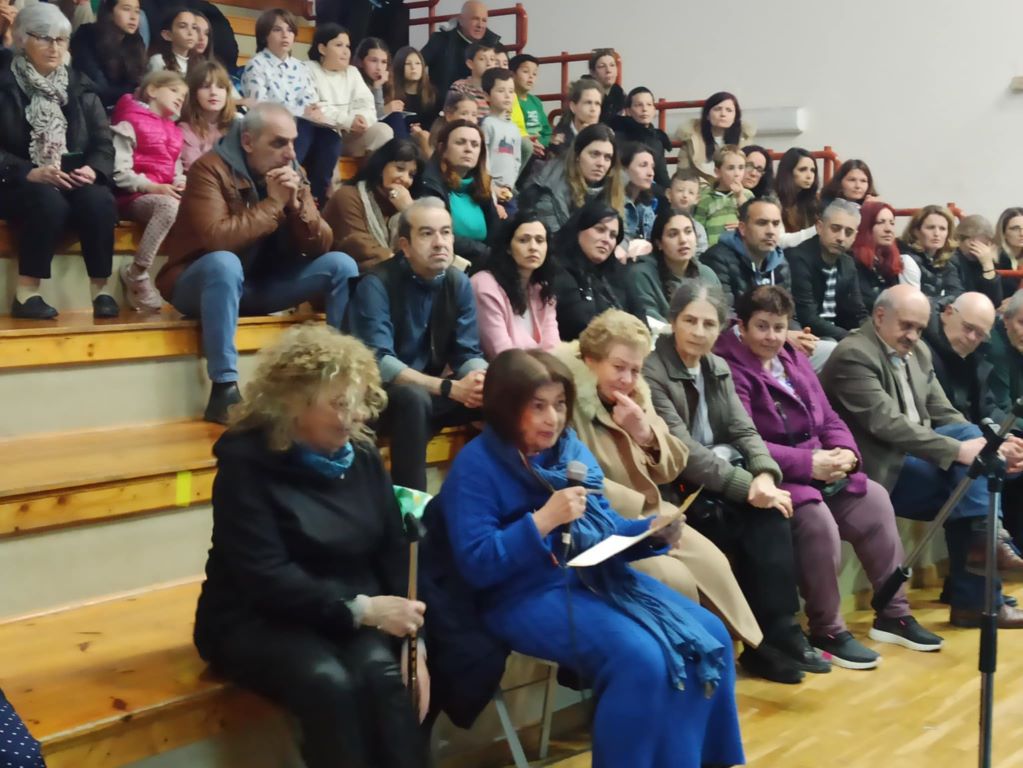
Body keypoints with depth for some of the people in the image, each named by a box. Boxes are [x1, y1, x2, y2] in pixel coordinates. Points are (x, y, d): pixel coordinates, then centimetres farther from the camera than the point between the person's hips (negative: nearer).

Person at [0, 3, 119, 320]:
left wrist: (92, 169, -16)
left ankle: (102, 290, -23)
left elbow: (103, 142, 7)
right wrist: (31, 173, -23)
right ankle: (26, 294, -29)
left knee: (99, 201, -30)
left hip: (74, 180, 3)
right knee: (50, 202, -36)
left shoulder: (80, 86, 12)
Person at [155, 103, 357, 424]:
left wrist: (296, 204, -20)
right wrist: (274, 204, -25)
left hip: (265, 284, 6)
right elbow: (216, 238, -32)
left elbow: (320, 246, -3)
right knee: (224, 262, -39)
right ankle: (224, 389, -38)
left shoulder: (292, 173, 0)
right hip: (203, 283, -6)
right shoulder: (211, 169, -17)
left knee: (341, 264, -10)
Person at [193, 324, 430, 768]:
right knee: (328, 682, -32)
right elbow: (264, 576, -22)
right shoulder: (247, 462, -13)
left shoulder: (361, 455, 3)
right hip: (257, 619, -4)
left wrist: (412, 637, -12)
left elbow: (394, 552, 1)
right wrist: (360, 609, -28)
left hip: (351, 615, 4)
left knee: (382, 671, -28)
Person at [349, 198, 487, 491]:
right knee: (414, 398, -36)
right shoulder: (376, 284, -18)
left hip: (431, 393, 6)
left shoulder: (459, 283, -1)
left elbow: (468, 354, -2)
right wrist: (450, 388, -34)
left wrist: (481, 379, -28)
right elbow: (378, 362, -27)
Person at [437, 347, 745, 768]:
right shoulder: (476, 465, -9)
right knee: (640, 659, -29)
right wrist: (543, 519, -24)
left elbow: (605, 529, 14)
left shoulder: (571, 448, 10)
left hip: (597, 575, 7)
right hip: (527, 594, -7)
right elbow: (475, 564, -16)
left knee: (707, 638, -5)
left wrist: (652, 532, -6)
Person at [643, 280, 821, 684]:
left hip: (723, 476, 7)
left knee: (770, 508, -22)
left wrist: (764, 474, -18)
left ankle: (778, 632, -18)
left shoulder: (718, 369, 12)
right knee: (760, 512, -26)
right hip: (675, 489, -6)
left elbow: (744, 431, 4)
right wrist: (746, 485, -25)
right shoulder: (651, 370, -13)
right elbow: (681, 450, -20)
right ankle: (769, 637, -18)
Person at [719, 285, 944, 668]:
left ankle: (893, 615, 2)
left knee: (874, 500, -9)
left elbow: (828, 419, 15)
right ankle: (827, 632, -15)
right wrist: (808, 463, -24)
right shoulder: (731, 371, -13)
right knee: (818, 518, -31)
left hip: (818, 468, 8)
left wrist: (845, 452, -8)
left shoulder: (794, 360, 14)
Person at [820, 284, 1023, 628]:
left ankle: (984, 542, -18)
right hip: (880, 468, -8)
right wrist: (958, 450, -26)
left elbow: (945, 415, 9)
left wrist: (982, 444, -10)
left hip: (912, 454, 8)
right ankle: (977, 600, -15)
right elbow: (888, 424, -25)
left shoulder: (918, 352, 11)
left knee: (970, 431, -16)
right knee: (968, 484, -21)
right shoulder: (853, 355, -16)